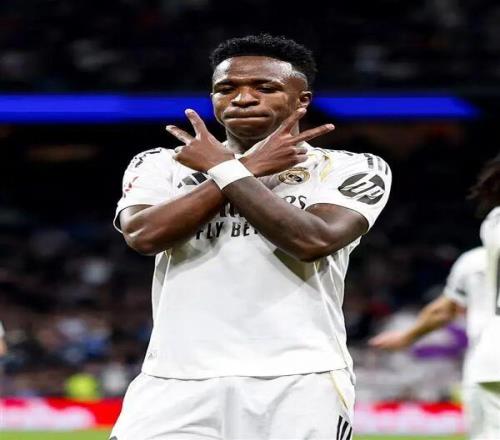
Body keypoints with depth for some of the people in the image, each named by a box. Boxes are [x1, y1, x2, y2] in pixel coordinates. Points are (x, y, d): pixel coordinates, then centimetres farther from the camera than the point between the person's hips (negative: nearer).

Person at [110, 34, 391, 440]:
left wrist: (226, 169, -4)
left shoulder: (351, 170, 6)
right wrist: (253, 167, -3)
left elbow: (313, 242, -12)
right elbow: (144, 235, -7)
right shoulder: (160, 165, 12)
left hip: (299, 387, -2)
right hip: (175, 386, 2)